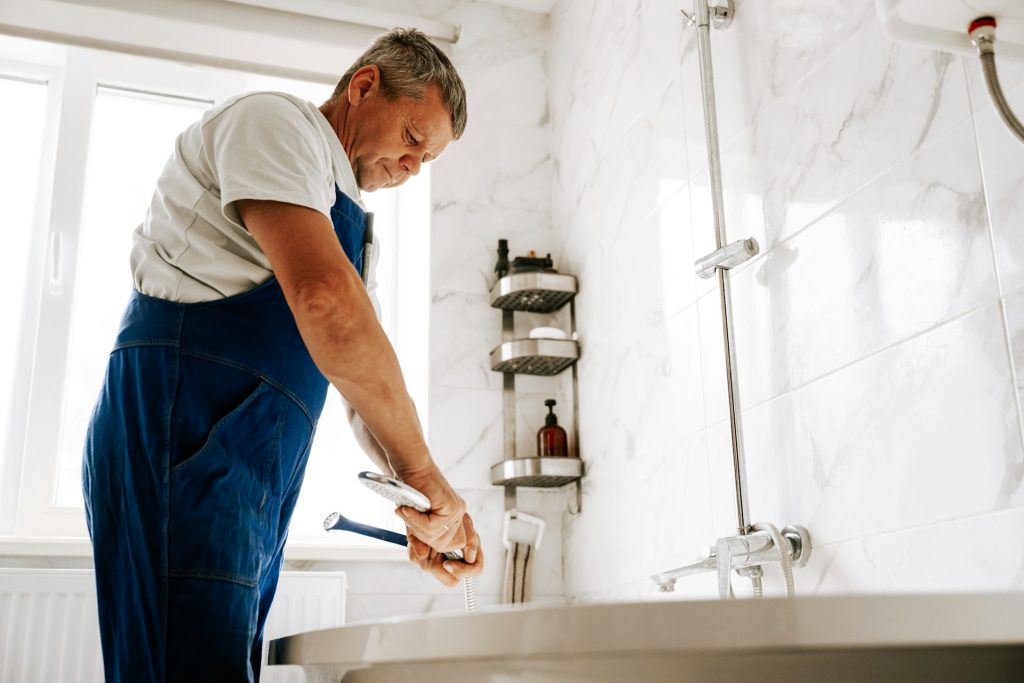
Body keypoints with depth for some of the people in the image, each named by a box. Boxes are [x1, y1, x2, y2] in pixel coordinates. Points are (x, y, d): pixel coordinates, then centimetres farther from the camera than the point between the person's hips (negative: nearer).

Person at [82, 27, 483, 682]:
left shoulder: (341, 211, 26)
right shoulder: (274, 119, -2)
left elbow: (364, 379, 22)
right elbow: (324, 298, -21)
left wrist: (421, 501, 8)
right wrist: (420, 470, -17)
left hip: (259, 469, 9)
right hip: (181, 417, -9)